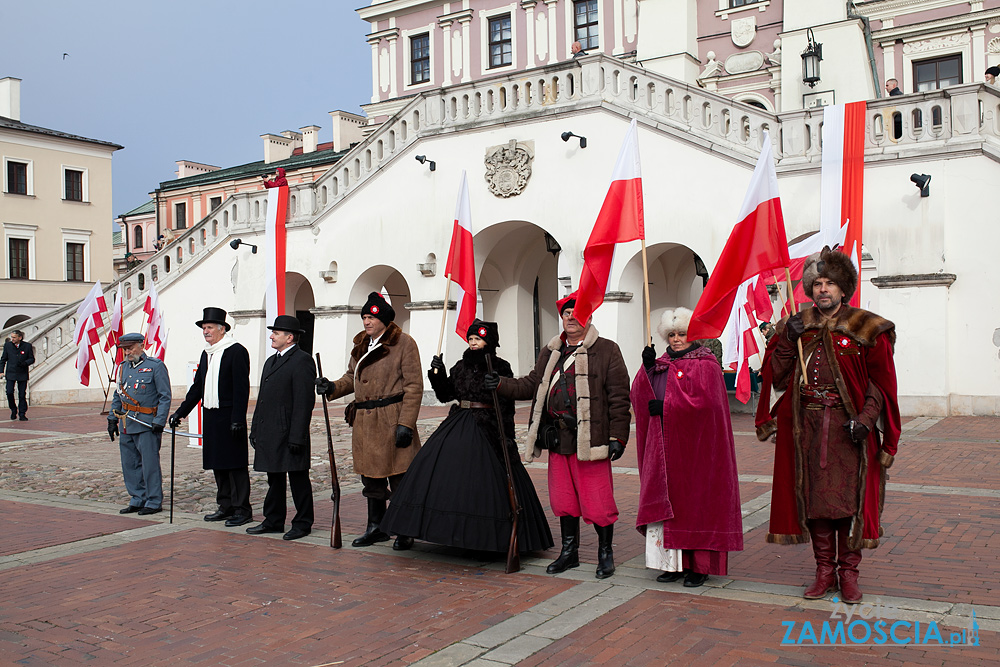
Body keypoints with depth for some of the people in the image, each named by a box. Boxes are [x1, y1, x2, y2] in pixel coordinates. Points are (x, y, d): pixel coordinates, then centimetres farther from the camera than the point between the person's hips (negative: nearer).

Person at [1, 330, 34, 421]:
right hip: (10, 373, 1)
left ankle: (22, 414, 9)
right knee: (9, 392, -9)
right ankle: (13, 410, 14)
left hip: (22, 374, -1)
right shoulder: (7, 345, 3)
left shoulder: (27, 346, -2)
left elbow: (32, 359, 3)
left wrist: (24, 363, -16)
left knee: (22, 394, 1)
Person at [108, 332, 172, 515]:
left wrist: (159, 422, -14)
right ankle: (138, 500, 21)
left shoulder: (156, 366, -6)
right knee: (130, 465, 10)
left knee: (150, 464, -3)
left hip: (147, 424, -7)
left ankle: (154, 502, 6)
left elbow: (165, 397, -8)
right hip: (126, 424, 7)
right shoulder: (123, 367, 14)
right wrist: (112, 419, 15)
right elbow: (117, 396, 22)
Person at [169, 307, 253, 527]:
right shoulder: (207, 354, 16)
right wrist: (181, 411, 18)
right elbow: (197, 386, 22)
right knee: (218, 464, 12)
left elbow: (241, 388, -15)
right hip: (210, 417, 8)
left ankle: (242, 509, 3)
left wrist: (237, 419, -20)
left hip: (229, 417, -8)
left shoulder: (237, 351, -10)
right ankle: (226, 507, 21)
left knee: (235, 463, -4)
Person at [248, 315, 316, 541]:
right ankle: (273, 521, 24)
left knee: (298, 479, 1)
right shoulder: (271, 361, 19)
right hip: (269, 433, 9)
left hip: (289, 434, -9)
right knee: (274, 478, 15)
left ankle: (303, 523, 10)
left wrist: (296, 437, -21)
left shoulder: (302, 361, -11)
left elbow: (304, 402, -17)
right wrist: (255, 429, 17)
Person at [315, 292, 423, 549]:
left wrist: (405, 424, -17)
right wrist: (332, 387, 0)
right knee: (371, 476, 14)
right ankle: (376, 527, 28)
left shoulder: (404, 343, -8)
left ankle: (405, 532, 11)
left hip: (391, 419, -7)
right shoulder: (361, 345, 14)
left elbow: (414, 386, -11)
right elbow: (352, 378, 21)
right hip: (364, 421, 7)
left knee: (399, 477, -1)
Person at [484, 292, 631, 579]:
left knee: (596, 500, -1)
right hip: (558, 440, 6)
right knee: (563, 499, 13)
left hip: (591, 440, -6)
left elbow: (618, 398, -6)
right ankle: (569, 551, 28)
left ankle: (605, 552, 18)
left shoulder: (607, 351, -2)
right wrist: (502, 384, 7)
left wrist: (617, 437, -11)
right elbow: (532, 385, 21)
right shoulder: (550, 353, 16)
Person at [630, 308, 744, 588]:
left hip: (693, 445, -6)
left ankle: (699, 565, 6)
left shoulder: (705, 364, -3)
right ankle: (674, 562, 11)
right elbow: (639, 396, 7)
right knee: (667, 502, 4)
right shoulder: (662, 363, 16)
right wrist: (648, 368, -7)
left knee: (694, 503, -2)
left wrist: (665, 407, -15)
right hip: (664, 446, 6)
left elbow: (703, 400, -17)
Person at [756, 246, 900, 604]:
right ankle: (825, 570, 15)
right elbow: (777, 379, 7)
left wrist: (865, 418, -14)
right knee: (814, 497, 5)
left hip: (848, 426, -3)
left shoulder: (866, 329, 1)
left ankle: (848, 572, 11)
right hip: (808, 426, 3)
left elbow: (881, 383, -1)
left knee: (848, 496, -2)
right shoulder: (795, 328, 10)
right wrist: (787, 343, -6)